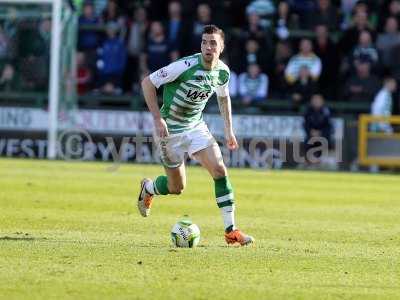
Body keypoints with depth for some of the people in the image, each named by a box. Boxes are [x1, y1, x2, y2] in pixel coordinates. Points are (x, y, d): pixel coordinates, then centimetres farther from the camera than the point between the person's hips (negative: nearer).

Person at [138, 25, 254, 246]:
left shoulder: (222, 71, -6)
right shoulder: (186, 66, -26)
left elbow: (223, 97, 17)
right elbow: (147, 83, -19)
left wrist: (229, 130, 13)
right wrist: (158, 119, -23)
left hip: (196, 126, 5)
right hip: (170, 129, -5)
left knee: (219, 170, -12)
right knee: (177, 187, 4)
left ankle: (231, 231, -7)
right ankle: (147, 188, 40)